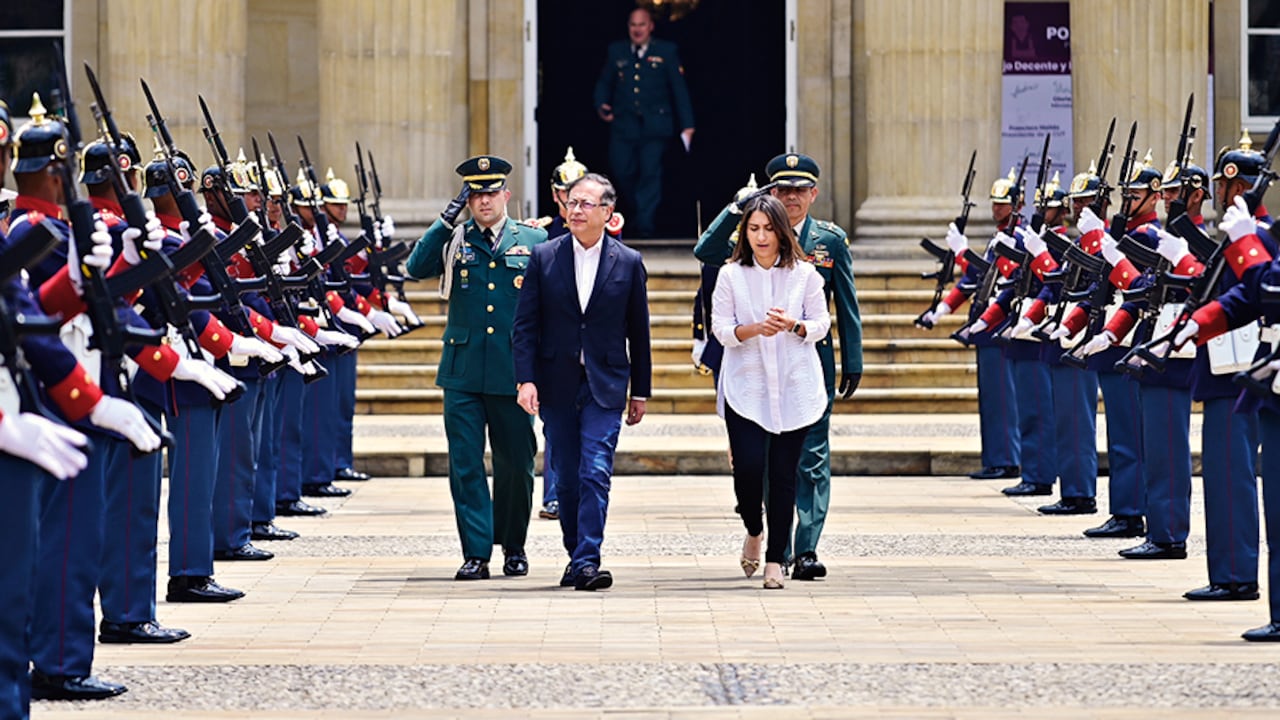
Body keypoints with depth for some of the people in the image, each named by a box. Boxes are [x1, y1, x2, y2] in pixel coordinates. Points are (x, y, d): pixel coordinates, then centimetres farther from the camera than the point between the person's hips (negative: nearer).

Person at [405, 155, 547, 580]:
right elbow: (417, 268, -8)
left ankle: (513, 546, 24)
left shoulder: (533, 240, 6)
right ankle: (476, 553, 1)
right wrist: (446, 220, -12)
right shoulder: (454, 240, 7)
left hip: (513, 371, 0)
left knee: (515, 465, 7)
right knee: (465, 465, -2)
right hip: (463, 372, 0)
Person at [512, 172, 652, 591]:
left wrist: (640, 391, 8)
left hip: (604, 386, -2)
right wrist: (526, 380, -9)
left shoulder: (628, 263, 2)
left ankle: (586, 562, -16)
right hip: (557, 384, 2)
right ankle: (576, 556, 19)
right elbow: (525, 326, 2)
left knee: (596, 473, -13)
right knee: (567, 478, 7)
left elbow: (638, 333, 7)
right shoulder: (543, 258, 3)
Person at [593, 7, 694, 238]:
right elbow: (604, 83, 18)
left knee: (650, 173, -8)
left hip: (654, 124, -2)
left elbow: (679, 88, 4)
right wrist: (601, 106, -3)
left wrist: (687, 125, -1)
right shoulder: (616, 51, 12)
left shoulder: (667, 51, 6)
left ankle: (645, 223, -3)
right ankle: (640, 208, 21)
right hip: (623, 124, 2)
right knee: (622, 171, -3)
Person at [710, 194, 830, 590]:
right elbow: (721, 328, 0)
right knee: (748, 467, -11)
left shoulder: (804, 274, 3)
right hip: (745, 387, 0)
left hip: (794, 388, 1)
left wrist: (794, 326, -15)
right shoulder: (731, 275, 3)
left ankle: (776, 558, 8)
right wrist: (755, 329, -18)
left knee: (784, 473, 0)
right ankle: (754, 532, 20)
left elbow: (822, 323, 6)